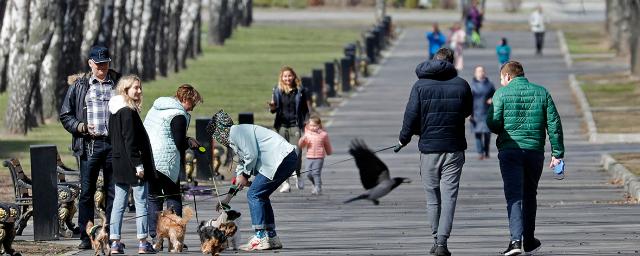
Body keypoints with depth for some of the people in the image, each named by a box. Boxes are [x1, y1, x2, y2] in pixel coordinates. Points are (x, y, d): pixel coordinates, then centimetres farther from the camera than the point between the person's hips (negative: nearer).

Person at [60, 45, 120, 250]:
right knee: (86, 192, -1)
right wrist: (81, 127, -7)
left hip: (114, 143, 1)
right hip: (90, 145, -1)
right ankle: (86, 237, 2)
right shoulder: (79, 86, 7)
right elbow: (65, 115, 9)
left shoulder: (118, 83, 10)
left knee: (114, 192, 3)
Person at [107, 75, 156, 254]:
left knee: (119, 203, 8)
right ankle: (143, 242, -1)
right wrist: (138, 164, -19)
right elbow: (130, 141, -19)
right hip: (131, 163, -9)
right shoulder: (128, 112, -15)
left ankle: (115, 242, 7)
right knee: (141, 202, -2)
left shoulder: (114, 111, 12)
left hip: (119, 164, 9)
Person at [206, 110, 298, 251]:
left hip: (281, 159, -11)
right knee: (261, 196, 16)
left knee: (254, 194, -8)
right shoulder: (233, 138, 24)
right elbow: (242, 162, 32)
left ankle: (261, 238, -11)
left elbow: (252, 155, -15)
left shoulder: (237, 131, -9)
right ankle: (272, 237, 17)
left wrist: (245, 175, -2)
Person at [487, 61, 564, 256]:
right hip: (535, 151, 3)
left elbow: (493, 123, -9)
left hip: (509, 151, -3)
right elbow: (554, 124, 3)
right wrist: (557, 153, 5)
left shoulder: (501, 94, -2)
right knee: (530, 195, 18)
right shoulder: (542, 93, 8)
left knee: (513, 196, -6)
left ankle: (516, 239, -23)